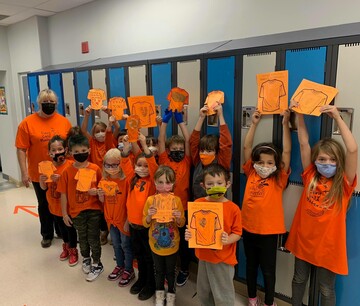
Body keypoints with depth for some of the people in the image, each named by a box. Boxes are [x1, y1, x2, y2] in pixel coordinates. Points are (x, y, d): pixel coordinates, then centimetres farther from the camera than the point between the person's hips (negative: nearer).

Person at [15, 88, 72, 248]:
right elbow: (21, 149, -7)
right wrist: (24, 173, -11)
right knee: (44, 205, 16)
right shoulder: (27, 123, -8)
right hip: (39, 174, -1)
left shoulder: (64, 121, -1)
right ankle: (47, 235, 36)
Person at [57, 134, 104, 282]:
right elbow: (64, 194, -4)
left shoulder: (95, 169, -10)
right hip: (77, 211, 2)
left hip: (94, 210, -1)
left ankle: (97, 264, 30)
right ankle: (86, 259, 46)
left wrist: (97, 191, -22)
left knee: (93, 238, 9)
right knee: (82, 237, 21)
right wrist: (64, 213, -2)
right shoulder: (67, 171, -9)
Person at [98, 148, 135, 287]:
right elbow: (103, 201, 7)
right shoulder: (104, 181, -2)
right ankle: (120, 266, 41)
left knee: (125, 245, 9)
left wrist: (128, 220, -16)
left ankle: (129, 270, 27)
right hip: (111, 218, 5)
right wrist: (100, 195, -15)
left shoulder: (125, 180, -19)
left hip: (123, 218, -5)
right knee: (116, 244, 21)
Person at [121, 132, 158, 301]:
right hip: (133, 223, 5)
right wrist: (127, 147, -23)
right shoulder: (133, 179, 1)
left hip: (148, 224, -5)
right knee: (138, 254, 21)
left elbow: (153, 166, -29)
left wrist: (144, 146, -38)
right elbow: (125, 164, -7)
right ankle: (141, 279, 40)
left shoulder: (152, 181, -12)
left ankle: (151, 284, 27)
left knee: (149, 256, 10)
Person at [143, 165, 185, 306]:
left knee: (170, 271, 16)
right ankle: (159, 294, 42)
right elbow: (145, 224, -4)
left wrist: (179, 218, -25)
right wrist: (149, 216, -24)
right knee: (159, 271, 19)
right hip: (156, 244, 1)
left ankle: (171, 294, 39)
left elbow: (181, 224, -4)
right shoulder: (150, 200, -11)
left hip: (172, 244, -1)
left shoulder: (176, 200, -12)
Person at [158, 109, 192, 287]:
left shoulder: (186, 162, -1)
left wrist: (180, 120, -6)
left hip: (183, 207, -1)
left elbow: (188, 140, -6)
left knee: (183, 240, 13)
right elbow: (161, 140, -5)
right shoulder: (164, 161, 0)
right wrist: (165, 120, -9)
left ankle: (184, 270, 32)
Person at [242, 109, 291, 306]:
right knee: (251, 265, 20)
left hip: (269, 231, -2)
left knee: (268, 269, 13)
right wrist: (254, 124, -5)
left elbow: (286, 151, -12)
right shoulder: (251, 175, -1)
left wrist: (285, 123, -14)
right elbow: (246, 147, -2)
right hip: (248, 228, 3)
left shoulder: (279, 180, -6)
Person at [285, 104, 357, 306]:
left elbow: (353, 150, -24)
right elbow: (304, 143, -7)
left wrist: (338, 118, -24)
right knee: (299, 279, 21)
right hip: (303, 239, 3)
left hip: (328, 243, -2)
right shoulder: (311, 177, -4)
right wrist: (300, 115, -12)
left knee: (327, 288, 15)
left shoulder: (343, 184, -11)